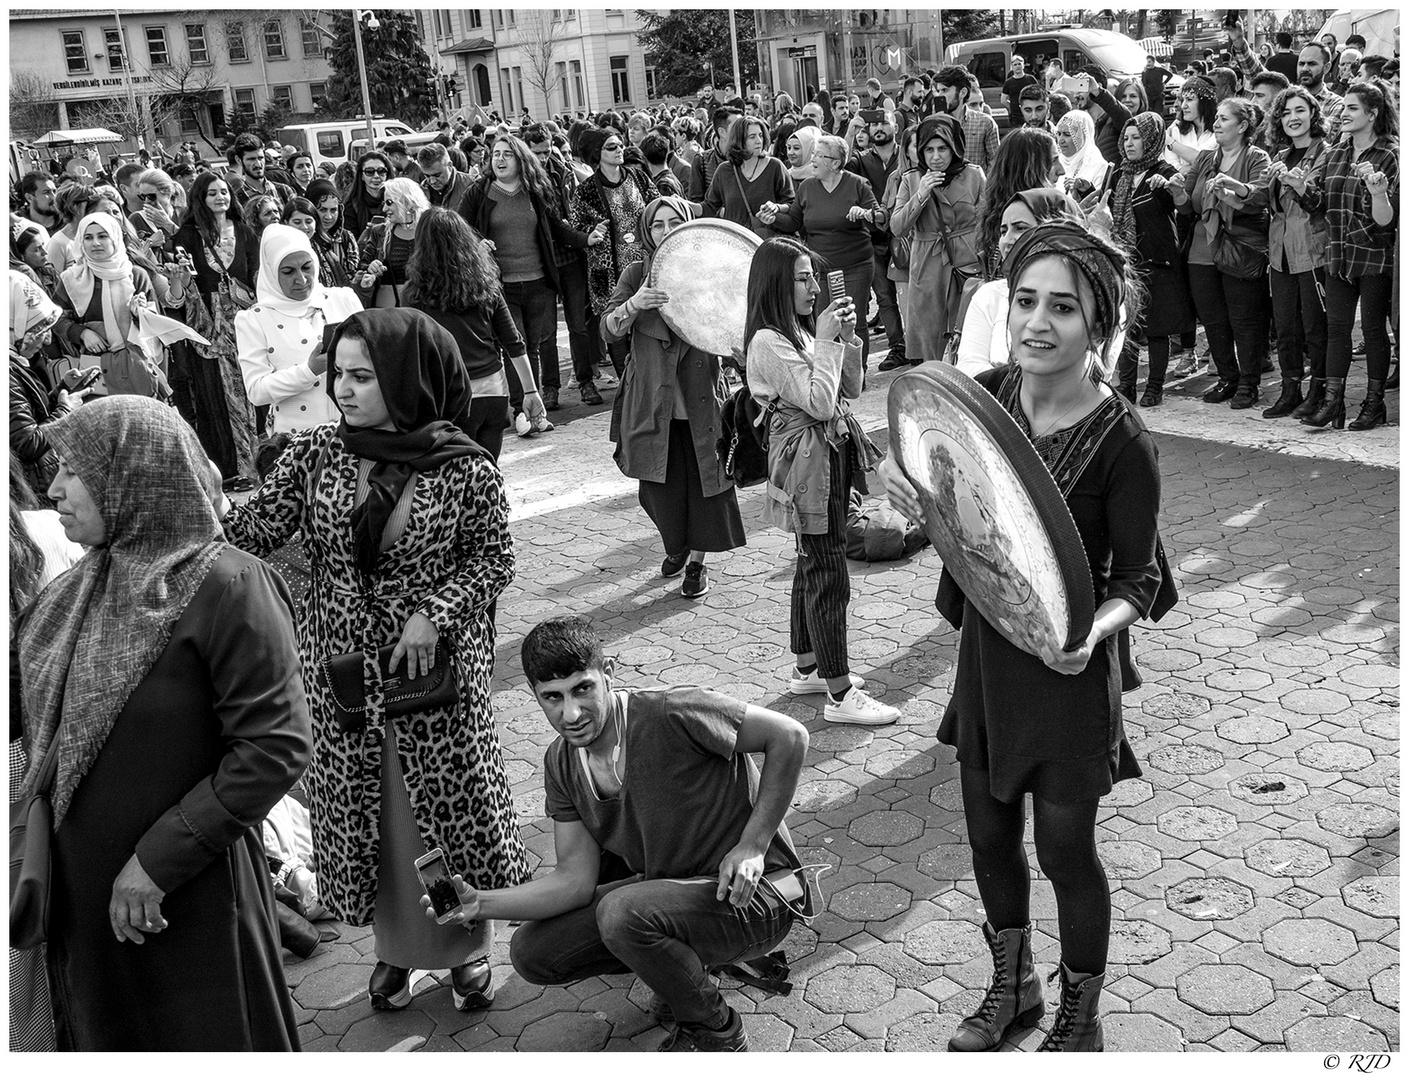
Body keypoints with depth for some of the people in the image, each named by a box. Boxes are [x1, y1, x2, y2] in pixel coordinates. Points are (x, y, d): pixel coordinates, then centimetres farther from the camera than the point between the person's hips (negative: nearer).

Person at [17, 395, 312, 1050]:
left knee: (205, 1036, 13)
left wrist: (160, 860, -20)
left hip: (186, 895, -6)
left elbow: (274, 749, -22)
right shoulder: (82, 587, 2)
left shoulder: (223, 588, -20)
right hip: (78, 884, 6)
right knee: (104, 1026, 23)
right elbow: (44, 712, 12)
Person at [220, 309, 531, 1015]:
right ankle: (394, 944, 37)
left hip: (438, 668, -3)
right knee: (363, 814, 14)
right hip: (340, 671, 3)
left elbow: (493, 560, -4)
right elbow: (254, 529, -6)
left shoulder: (465, 471, -11)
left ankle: (468, 947, 33)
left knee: (450, 808, 10)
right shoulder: (315, 453, -3)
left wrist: (433, 613, -18)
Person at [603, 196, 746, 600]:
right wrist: (633, 305, -30)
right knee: (663, 485, 7)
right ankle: (676, 546, 36)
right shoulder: (636, 275, 0)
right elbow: (608, 330, -10)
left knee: (705, 480, 4)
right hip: (653, 400, 0)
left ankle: (697, 562, 23)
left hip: (701, 397, 0)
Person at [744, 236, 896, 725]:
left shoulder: (802, 330, 8)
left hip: (833, 451, 9)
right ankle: (840, 695, 1)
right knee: (829, 574, -6)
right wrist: (826, 342, -18)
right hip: (807, 460, -9)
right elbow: (819, 403, -23)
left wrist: (847, 338, -2)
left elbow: (850, 390, 11)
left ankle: (807, 667, 32)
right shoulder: (768, 342, -18)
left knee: (812, 563, 18)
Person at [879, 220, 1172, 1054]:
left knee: (1065, 851, 12)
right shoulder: (985, 396, -7)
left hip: (1069, 671, -5)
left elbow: (1142, 579, -13)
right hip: (987, 655, 5)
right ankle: (1014, 989, 45)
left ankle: (1081, 1020, 38)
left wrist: (1092, 628, -33)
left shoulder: (1124, 443, -21)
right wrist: (906, 478, -14)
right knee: (990, 834, 19)